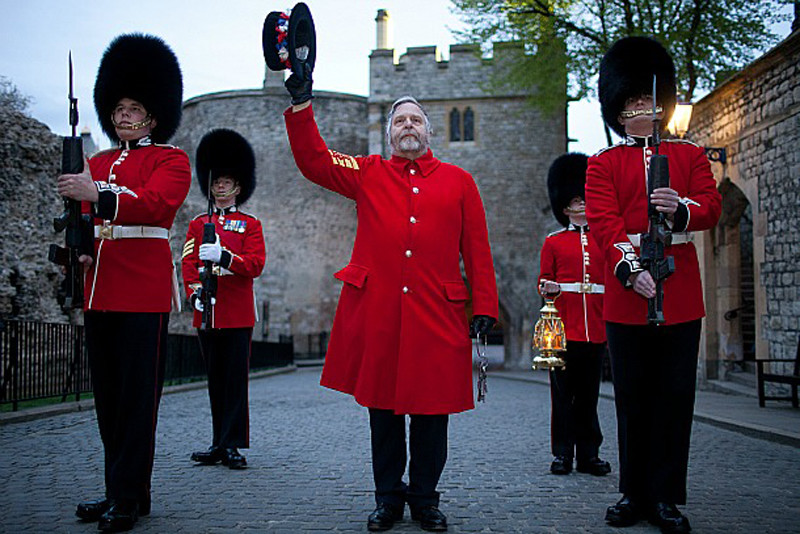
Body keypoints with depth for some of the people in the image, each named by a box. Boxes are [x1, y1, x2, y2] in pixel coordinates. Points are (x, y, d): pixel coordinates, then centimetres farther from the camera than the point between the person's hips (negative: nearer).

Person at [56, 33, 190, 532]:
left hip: (144, 289, -7)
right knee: (108, 395, 10)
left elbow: (156, 202, -18)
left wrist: (97, 193, -31)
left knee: (138, 395, -4)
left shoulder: (171, 160, 1)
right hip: (101, 289, 7)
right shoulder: (98, 163, 20)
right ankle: (119, 489, 20)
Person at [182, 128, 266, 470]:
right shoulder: (197, 225, 14)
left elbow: (256, 264, -7)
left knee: (236, 378, -4)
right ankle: (219, 443, 15)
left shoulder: (250, 225, 5)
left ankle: (234, 445, -1)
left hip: (238, 313, -3)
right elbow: (188, 263, 7)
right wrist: (194, 291, -11)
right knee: (216, 380, 9)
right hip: (207, 313, 3)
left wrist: (224, 256, -23)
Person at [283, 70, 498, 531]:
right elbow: (314, 160, 3)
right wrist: (301, 105, -7)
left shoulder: (459, 181, 10)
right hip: (377, 312, 1)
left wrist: (486, 306, 2)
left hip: (436, 314, 0)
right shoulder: (369, 174, 11)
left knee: (431, 407, 5)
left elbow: (478, 250, 8)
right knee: (383, 406, 8)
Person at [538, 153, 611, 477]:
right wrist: (548, 289, -16)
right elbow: (544, 280, 7)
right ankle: (563, 454, 9)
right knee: (563, 393, 1)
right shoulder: (553, 242, 6)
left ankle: (589, 454, 15)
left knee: (589, 395, 7)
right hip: (563, 327, -2)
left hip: (595, 329, 2)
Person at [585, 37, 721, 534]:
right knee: (633, 398, 5)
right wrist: (630, 267, -23)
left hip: (680, 292, 1)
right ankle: (635, 493, 16)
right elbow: (605, 222, -6)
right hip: (626, 292, -1)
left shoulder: (691, 155, 14)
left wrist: (681, 208, -22)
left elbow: (712, 208, 2)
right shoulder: (603, 164, 9)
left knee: (675, 396, 2)